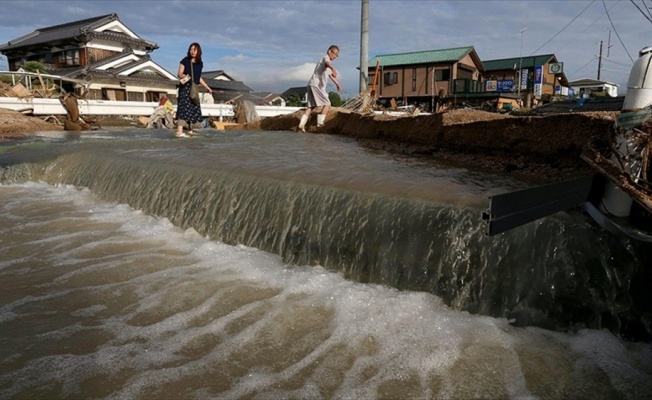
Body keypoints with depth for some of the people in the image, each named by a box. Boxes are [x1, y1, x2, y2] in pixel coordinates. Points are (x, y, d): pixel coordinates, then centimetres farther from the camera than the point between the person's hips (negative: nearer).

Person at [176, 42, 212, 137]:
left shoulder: (200, 63, 11)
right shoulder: (185, 61, -3)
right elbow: (179, 73, -4)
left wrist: (207, 87, 24)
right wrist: (183, 76, -27)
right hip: (185, 87, -6)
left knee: (194, 108, 7)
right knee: (184, 107, -15)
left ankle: (190, 130, 19)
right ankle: (179, 131, -19)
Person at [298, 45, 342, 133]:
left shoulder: (327, 60, 28)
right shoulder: (326, 57, -3)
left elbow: (330, 74, 43)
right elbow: (327, 63, -30)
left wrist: (337, 84, 48)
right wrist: (333, 69, -51)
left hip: (312, 85, 9)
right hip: (316, 85, -9)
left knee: (311, 106, 6)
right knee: (327, 104, -5)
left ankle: (301, 124, -2)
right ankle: (320, 122, -10)